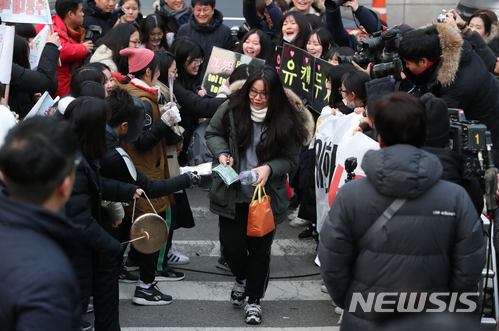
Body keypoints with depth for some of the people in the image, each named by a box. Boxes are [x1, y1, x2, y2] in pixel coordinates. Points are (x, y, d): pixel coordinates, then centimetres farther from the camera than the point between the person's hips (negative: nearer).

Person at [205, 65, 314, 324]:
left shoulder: (286, 119, -12)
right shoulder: (232, 109, -8)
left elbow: (291, 158, -4)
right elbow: (213, 133, 9)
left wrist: (269, 168, -22)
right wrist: (222, 153, -10)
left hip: (266, 196, -1)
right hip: (232, 194, 1)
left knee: (259, 249, 7)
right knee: (231, 245, 2)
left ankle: (254, 299, 27)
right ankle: (242, 278, 38)